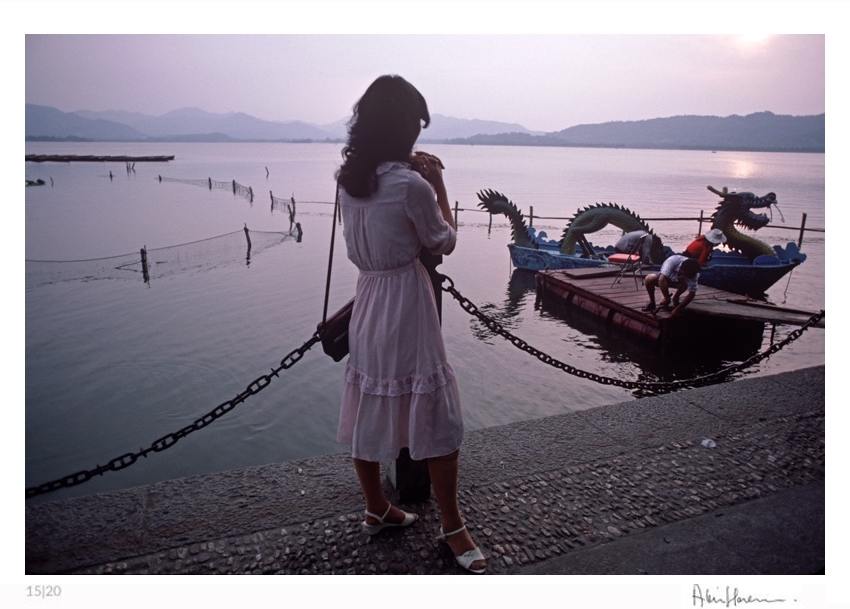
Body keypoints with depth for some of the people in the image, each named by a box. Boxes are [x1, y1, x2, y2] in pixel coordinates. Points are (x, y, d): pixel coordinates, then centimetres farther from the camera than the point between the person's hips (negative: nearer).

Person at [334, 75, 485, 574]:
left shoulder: (349, 177, 2)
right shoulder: (411, 185, -19)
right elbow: (444, 243, -4)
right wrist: (439, 185, 4)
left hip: (368, 300, 8)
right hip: (407, 305, -7)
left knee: (370, 411, 16)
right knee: (435, 417, 5)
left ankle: (377, 510, 34)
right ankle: (452, 525, 19)